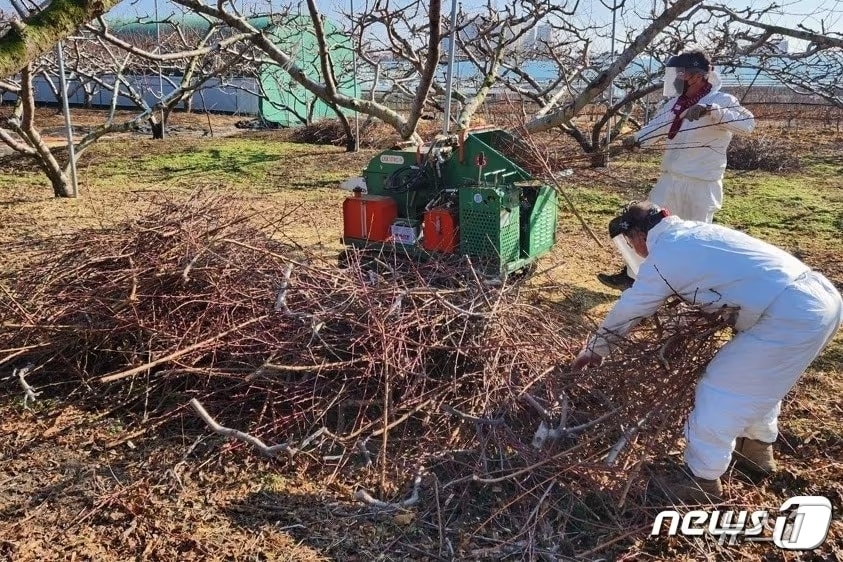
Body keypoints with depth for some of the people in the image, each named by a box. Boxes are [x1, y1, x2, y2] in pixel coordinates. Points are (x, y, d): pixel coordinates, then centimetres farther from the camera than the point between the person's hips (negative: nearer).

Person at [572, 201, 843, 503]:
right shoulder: (695, 231, 19)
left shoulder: (661, 259, -5)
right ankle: (758, 447, 48)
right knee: (760, 375, 29)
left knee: (719, 391, 2)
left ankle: (702, 479, 17)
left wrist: (594, 349, 20)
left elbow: (627, 311, 5)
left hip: (791, 316, -9)